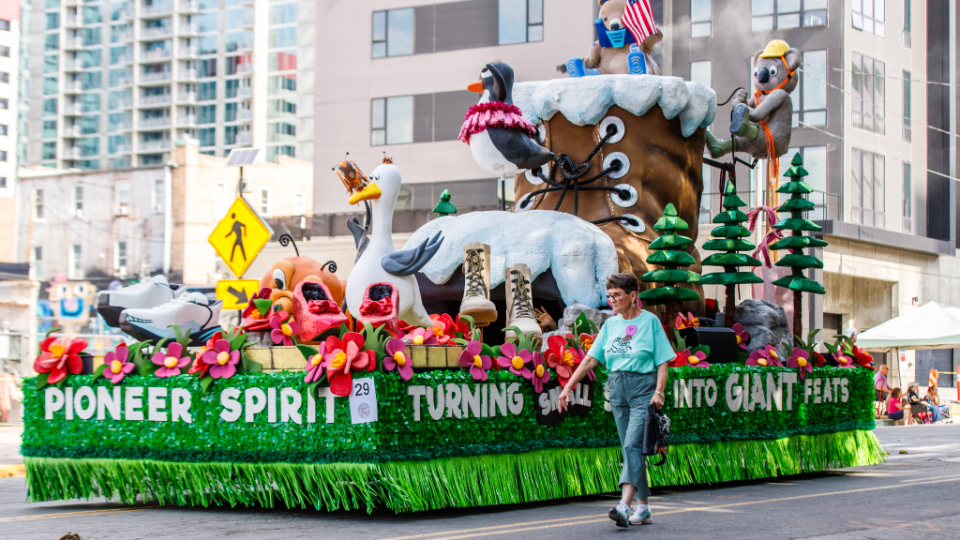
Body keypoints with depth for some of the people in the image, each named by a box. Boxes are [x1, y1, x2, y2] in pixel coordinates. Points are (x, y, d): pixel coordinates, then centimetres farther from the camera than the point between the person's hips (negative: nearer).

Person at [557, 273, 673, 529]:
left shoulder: (650, 321, -3)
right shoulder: (610, 325, 12)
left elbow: (663, 361, -5)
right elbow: (590, 359, 12)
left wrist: (659, 392, -17)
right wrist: (568, 387, 6)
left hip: (643, 387, -6)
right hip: (617, 389, 6)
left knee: (632, 444, -17)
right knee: (630, 449, 7)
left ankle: (624, 505, -27)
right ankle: (644, 508, 13)